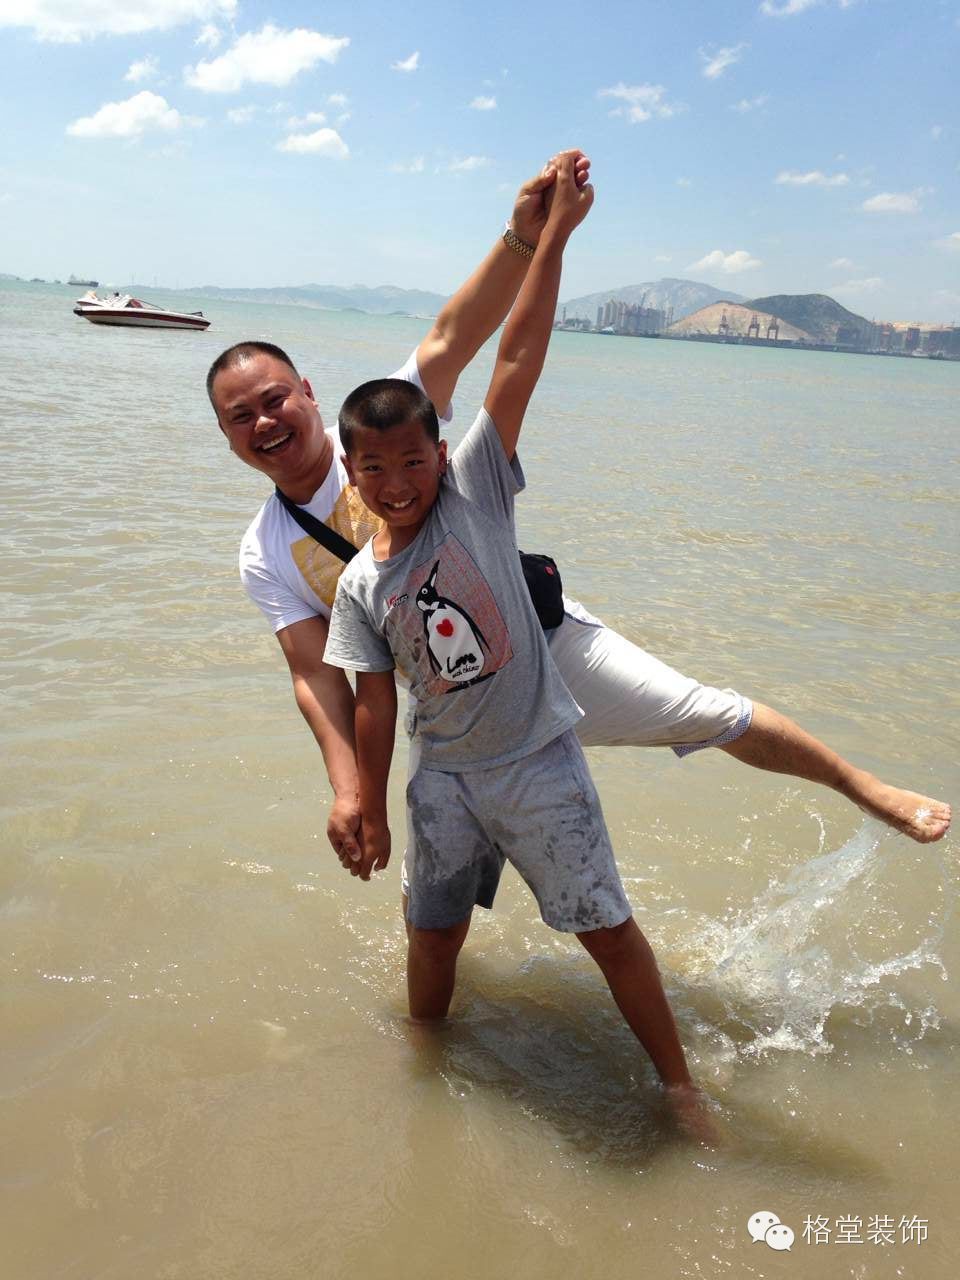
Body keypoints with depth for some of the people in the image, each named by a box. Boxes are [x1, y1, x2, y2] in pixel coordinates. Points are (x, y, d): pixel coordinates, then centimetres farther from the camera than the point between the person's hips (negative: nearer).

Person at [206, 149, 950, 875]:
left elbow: (452, 340, -23)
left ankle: (866, 789, 22)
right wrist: (348, 789, -20)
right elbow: (316, 674, -7)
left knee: (715, 717, 0)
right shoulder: (265, 557, -1)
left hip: (543, 637, -2)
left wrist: (525, 237, -39)